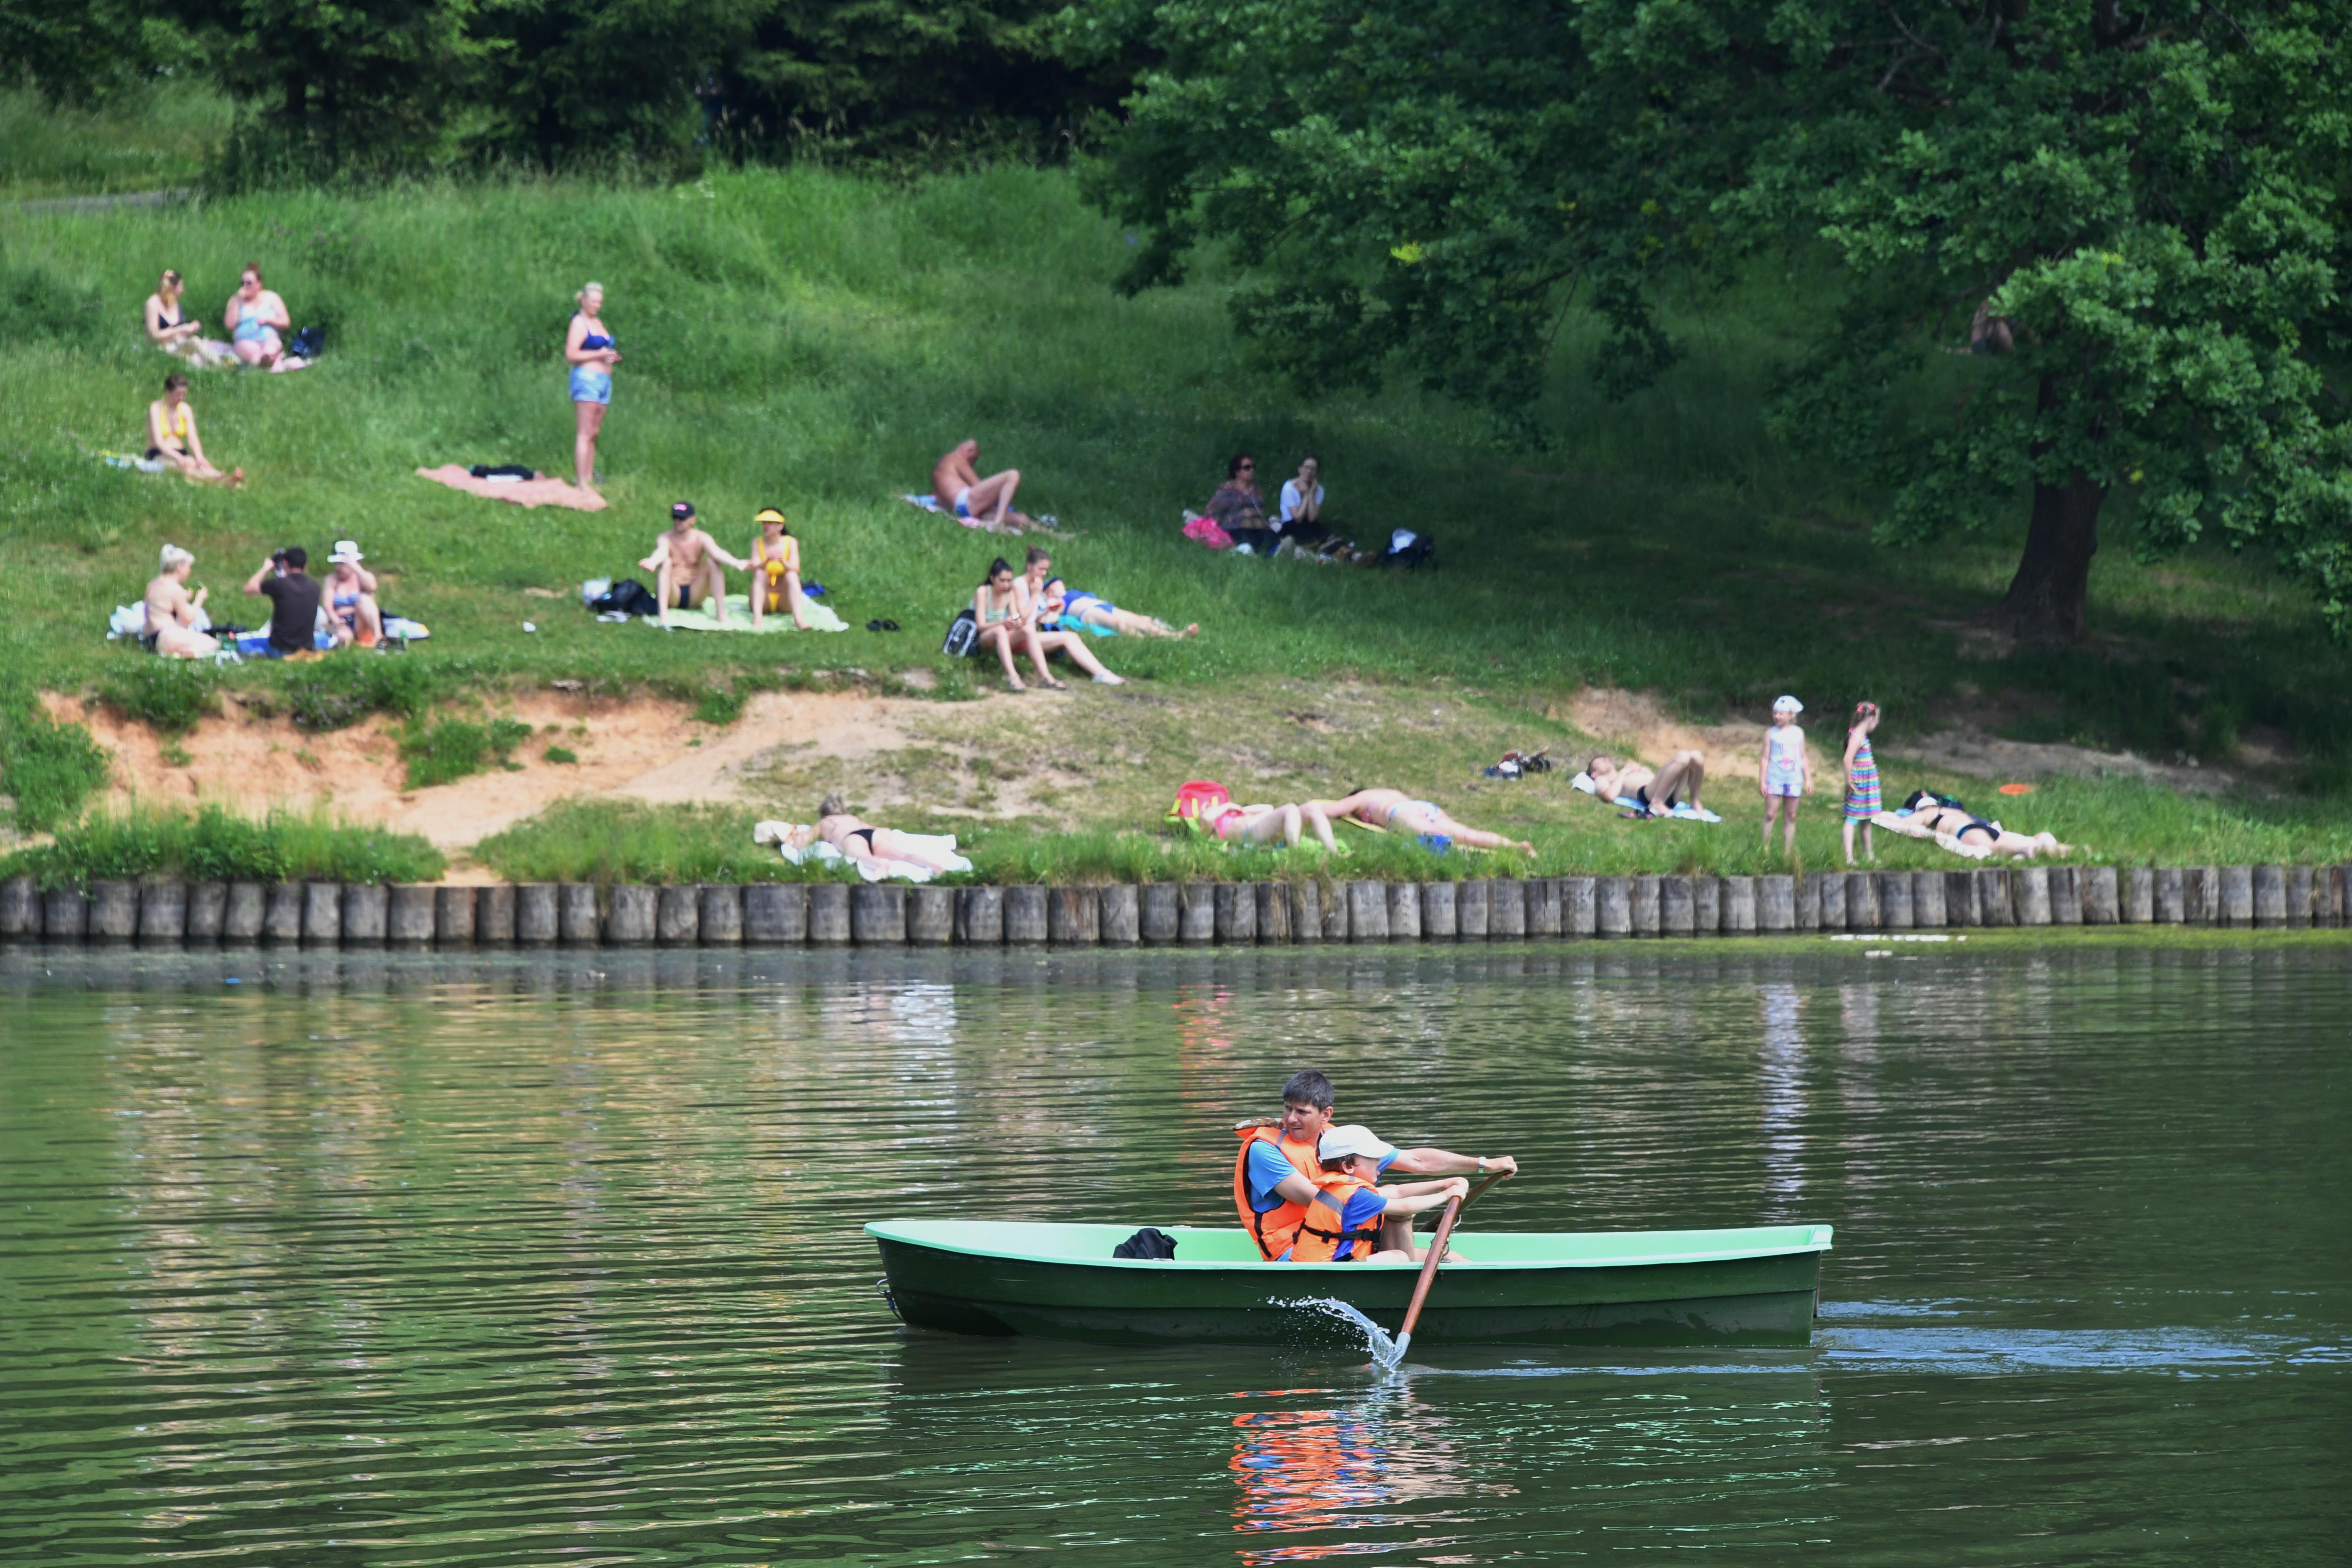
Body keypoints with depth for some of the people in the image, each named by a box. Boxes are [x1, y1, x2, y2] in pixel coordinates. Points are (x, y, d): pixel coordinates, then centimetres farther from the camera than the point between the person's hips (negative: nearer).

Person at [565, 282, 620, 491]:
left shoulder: (598, 322, 21)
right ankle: (582, 483, -14)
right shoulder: (579, 323, -5)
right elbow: (571, 355, -14)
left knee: (594, 434, 8)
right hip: (586, 379, -9)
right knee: (585, 434, -11)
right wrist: (599, 354, -17)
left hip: (603, 380, 9)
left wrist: (612, 357, 11)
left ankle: (590, 480, 10)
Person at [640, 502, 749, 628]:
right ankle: (663, 613, -38)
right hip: (673, 595, -2)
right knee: (666, 562, -27)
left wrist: (736, 563, -44)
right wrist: (652, 562, -57)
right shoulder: (666, 538, -7)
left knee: (713, 562, -18)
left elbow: (717, 552, -22)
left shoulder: (701, 539, -2)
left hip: (695, 597, 2)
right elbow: (661, 552, -31)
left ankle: (721, 613, -23)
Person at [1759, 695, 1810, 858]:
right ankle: (1766, 849, -2)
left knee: (1791, 817, 6)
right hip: (1775, 779, -3)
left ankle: (1787, 852, 10)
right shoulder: (1771, 733, 0)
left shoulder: (1798, 733, 7)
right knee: (1770, 814, -7)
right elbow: (1765, 758, -1)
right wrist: (1762, 781, -4)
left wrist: (1808, 779, 10)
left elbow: (1803, 758, 13)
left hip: (1794, 780, 3)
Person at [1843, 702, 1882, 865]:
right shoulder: (1857, 736, -18)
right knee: (1852, 818, -10)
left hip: (1868, 784, 10)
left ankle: (1868, 853, 29)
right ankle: (1849, 856, -14)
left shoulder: (1861, 735, 12)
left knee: (1866, 820, 18)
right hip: (1859, 784, -10)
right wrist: (1849, 781, -22)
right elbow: (1848, 759, -26)